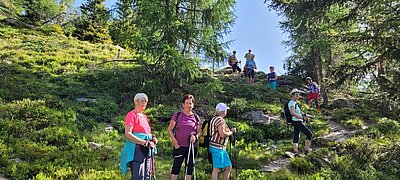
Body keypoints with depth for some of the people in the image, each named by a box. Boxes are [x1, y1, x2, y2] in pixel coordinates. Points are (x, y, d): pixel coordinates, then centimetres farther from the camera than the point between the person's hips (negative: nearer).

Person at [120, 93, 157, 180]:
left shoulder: (144, 116, 18)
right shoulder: (132, 115, -7)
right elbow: (128, 134, -17)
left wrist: (152, 138, 5)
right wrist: (145, 143, -19)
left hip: (146, 150, 9)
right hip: (136, 149, -9)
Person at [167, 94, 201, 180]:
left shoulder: (196, 117, 7)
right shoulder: (177, 115, 0)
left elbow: (199, 131, 12)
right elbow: (170, 129, 3)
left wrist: (196, 136, -10)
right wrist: (174, 141, -9)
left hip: (192, 146, 3)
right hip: (180, 146, -3)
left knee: (190, 167, 9)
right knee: (176, 167, -2)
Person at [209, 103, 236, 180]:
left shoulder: (216, 118, 19)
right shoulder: (220, 119, -14)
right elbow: (222, 134, -23)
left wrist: (230, 130, 15)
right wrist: (231, 132, -7)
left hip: (222, 148, 11)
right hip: (217, 147, -11)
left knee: (228, 167, 13)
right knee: (217, 168, -9)